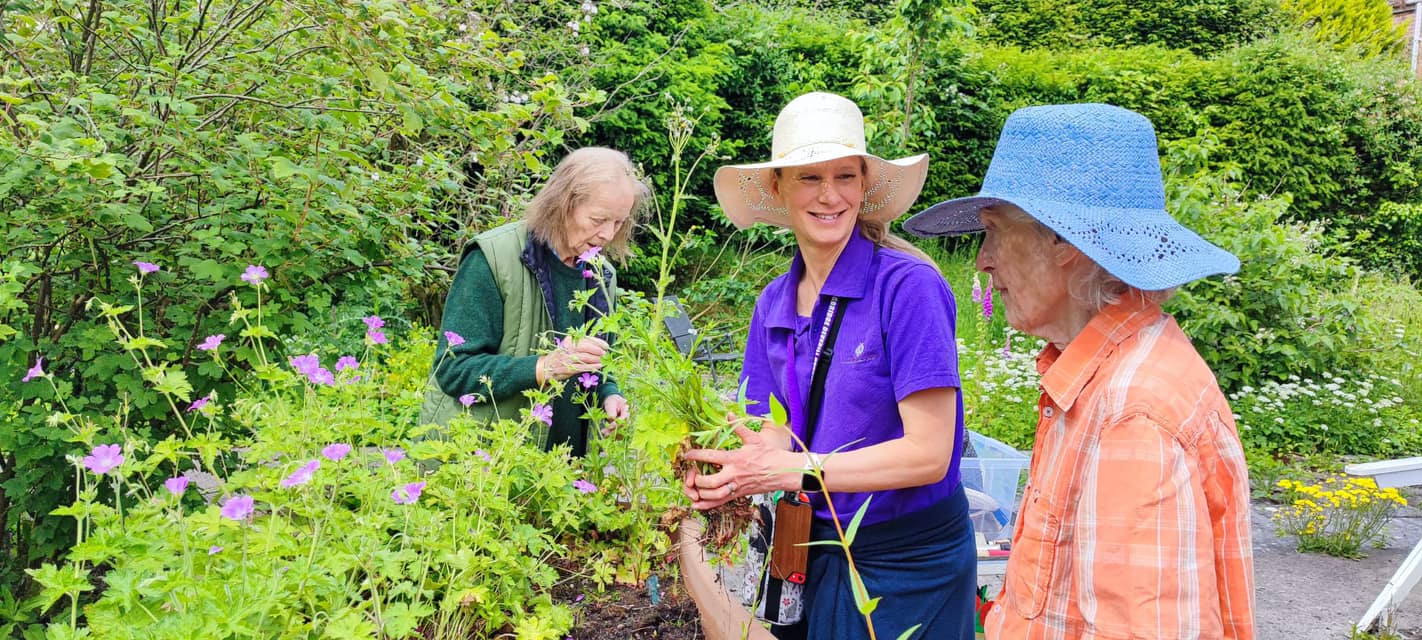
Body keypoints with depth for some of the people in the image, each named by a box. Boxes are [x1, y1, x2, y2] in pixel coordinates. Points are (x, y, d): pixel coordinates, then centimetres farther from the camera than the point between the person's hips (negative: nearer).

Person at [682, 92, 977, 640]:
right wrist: (734, 470, -18)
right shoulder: (774, 304, 1)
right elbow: (783, 431, 3)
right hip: (819, 549, 5)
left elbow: (928, 453, -21)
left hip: (910, 563, -5)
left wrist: (791, 470, -25)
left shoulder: (908, 285, -19)